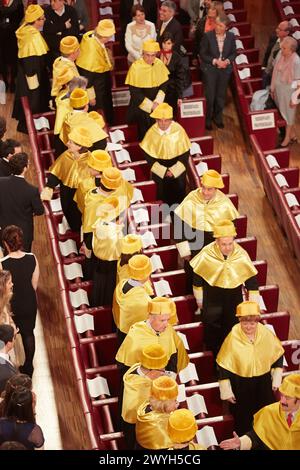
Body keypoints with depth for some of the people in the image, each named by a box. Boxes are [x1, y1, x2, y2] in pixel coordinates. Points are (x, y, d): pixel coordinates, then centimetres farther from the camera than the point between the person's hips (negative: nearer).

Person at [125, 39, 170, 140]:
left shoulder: (160, 64, -6)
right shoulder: (136, 67, -17)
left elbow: (164, 85, 2)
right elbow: (134, 92, -14)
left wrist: (157, 102, -13)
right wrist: (150, 105, -15)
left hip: (157, 106, 3)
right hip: (141, 106, -3)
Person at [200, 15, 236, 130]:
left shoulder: (231, 36, -3)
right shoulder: (207, 36, -11)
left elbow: (233, 53, 6)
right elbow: (202, 54, -7)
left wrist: (227, 61, -14)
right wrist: (215, 61, -18)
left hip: (225, 69, 3)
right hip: (210, 69, -3)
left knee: (221, 95, 13)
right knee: (210, 95, -1)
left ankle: (218, 118, 30)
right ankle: (207, 120, 15)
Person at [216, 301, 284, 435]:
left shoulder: (266, 334, -15)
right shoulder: (233, 338, -23)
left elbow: (278, 354, 2)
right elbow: (223, 365, -15)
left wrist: (277, 378, 3)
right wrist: (226, 390, -11)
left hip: (263, 382, 3)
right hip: (240, 385, -3)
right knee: (243, 419, 13)